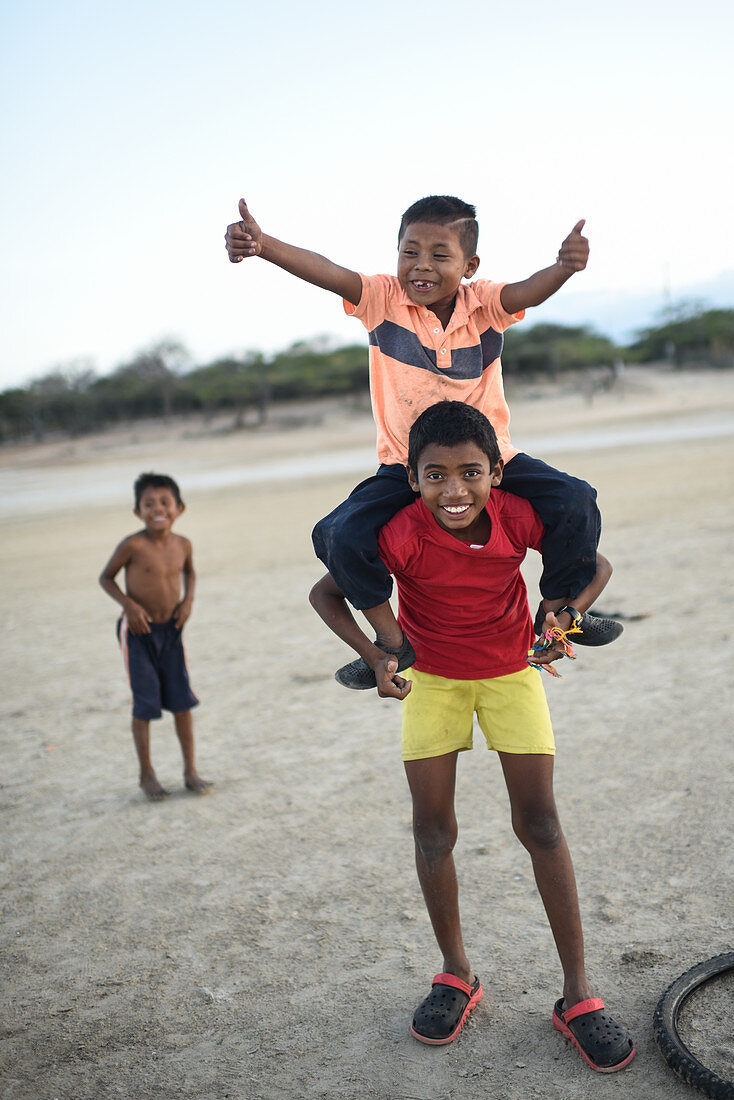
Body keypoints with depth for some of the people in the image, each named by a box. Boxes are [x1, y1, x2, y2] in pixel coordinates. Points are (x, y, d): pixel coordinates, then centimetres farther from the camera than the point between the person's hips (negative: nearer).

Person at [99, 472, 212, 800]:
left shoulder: (182, 544, -3)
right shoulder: (133, 545, -16)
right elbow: (106, 577, -5)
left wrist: (188, 599, 0)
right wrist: (128, 604, -18)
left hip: (171, 630, 4)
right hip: (138, 631, -4)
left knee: (182, 701, 5)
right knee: (144, 704, 1)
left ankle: (190, 770, 17)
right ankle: (147, 773, 18)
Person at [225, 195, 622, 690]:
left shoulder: (484, 303, -7)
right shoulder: (383, 298, -8)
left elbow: (529, 291, -28)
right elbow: (326, 272, -24)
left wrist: (563, 267, -52)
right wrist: (262, 244, -42)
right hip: (405, 464, 0)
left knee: (575, 501, -16)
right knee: (340, 534, -21)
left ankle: (558, 610, 11)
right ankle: (392, 641, 1)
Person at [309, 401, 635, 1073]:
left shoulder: (520, 515, -25)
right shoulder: (401, 534, -28)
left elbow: (596, 566, -8)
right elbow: (326, 595, -15)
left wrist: (563, 619, -25)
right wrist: (374, 656, -29)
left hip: (511, 671, 0)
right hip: (432, 678, 0)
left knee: (539, 824, -2)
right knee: (433, 831, 2)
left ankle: (578, 994, 10)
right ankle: (456, 975, 24)